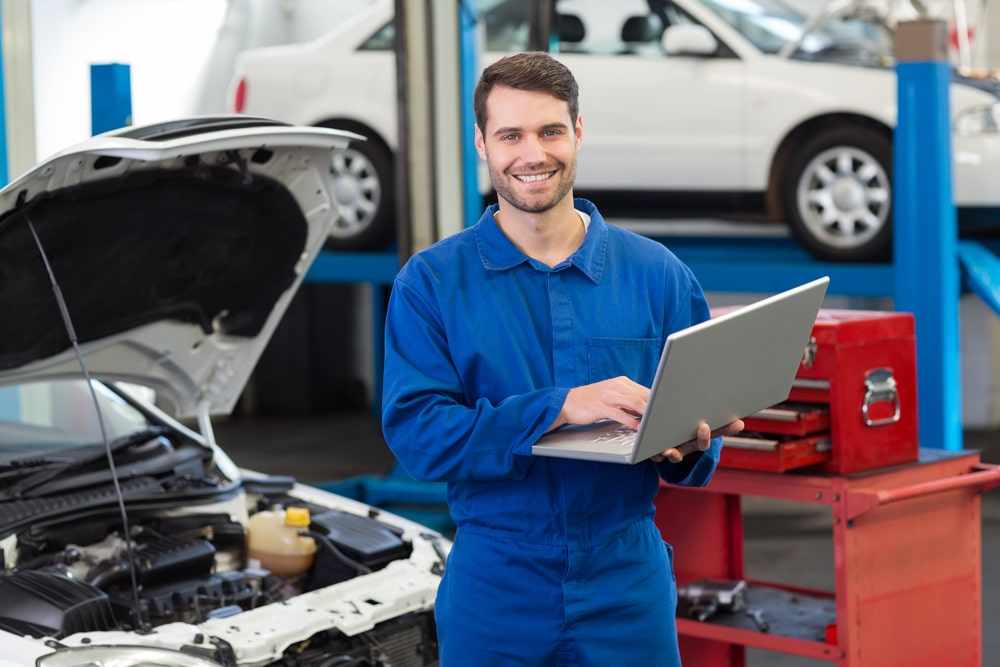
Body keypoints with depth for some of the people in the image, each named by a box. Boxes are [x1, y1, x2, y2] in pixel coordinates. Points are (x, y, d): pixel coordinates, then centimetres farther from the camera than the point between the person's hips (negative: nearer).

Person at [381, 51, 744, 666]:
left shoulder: (657, 274, 5)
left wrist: (687, 449, -17)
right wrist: (561, 408, -23)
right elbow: (413, 431, -12)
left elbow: (704, 424, 8)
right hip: (493, 590, -1)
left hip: (627, 588, 1)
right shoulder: (432, 282, -1)